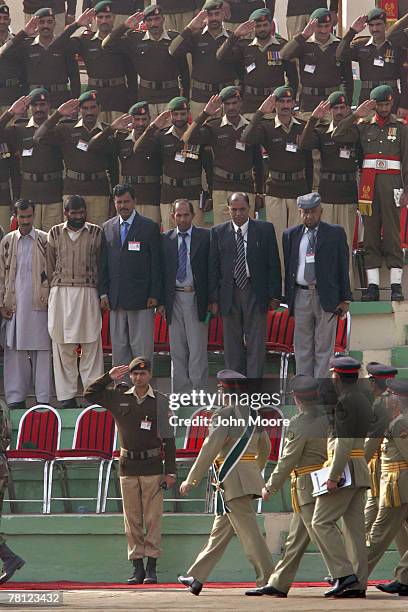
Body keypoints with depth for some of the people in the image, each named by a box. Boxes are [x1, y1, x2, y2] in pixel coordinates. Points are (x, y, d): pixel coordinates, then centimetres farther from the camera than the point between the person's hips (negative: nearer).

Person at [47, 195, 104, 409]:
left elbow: (101, 263, 5)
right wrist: (53, 288, 8)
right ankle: (66, 395, 4)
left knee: (91, 345, -4)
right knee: (62, 345, 1)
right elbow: (49, 265, 12)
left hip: (87, 293, -1)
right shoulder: (55, 233, 10)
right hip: (60, 293, 1)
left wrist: (101, 292, 0)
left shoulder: (95, 233, 6)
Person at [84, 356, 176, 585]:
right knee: (132, 519, 2)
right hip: (128, 464, 3)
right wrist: (110, 377, 3)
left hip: (152, 465, -3)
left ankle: (152, 567, -3)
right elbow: (89, 394, 13)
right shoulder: (119, 398, 9)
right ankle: (137, 568, 6)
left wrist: (170, 471, -4)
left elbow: (168, 438, 1)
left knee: (153, 518, -4)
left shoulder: (160, 401, 2)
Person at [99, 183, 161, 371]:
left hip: (141, 299, -4)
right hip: (116, 299, 4)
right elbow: (103, 263, 13)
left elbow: (156, 264, -2)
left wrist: (154, 295, -8)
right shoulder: (108, 228, 13)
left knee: (142, 348, -4)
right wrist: (103, 293, 4)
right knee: (118, 348, 6)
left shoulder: (149, 227, 1)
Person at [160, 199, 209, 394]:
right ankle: (180, 393, 11)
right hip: (174, 298, 3)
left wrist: (211, 300, -6)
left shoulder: (204, 237, 1)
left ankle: (198, 392, -2)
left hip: (196, 298, -3)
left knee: (197, 348, -5)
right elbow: (162, 270, 9)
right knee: (177, 350, 6)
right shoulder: (166, 239, 9)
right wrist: (161, 301, 3)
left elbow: (211, 268, 0)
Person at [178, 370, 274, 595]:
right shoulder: (254, 415, 12)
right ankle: (196, 578, 20)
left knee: (249, 532, -8)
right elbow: (265, 448, 22)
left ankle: (268, 580, -9)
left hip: (232, 481, -9)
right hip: (250, 479, 9)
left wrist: (191, 480, -14)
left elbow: (210, 448, -18)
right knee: (221, 531, 14)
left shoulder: (223, 414, -12)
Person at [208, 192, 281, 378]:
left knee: (256, 343, -2)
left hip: (256, 292, -1)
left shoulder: (265, 229, 4)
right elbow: (213, 267, 5)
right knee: (232, 345, 5)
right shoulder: (218, 233, 6)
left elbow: (274, 263, 3)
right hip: (229, 294, 1)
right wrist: (213, 298, -1)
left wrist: (275, 295, -2)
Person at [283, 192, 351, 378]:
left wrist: (345, 299, -3)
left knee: (323, 348, 1)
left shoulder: (335, 233, 1)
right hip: (301, 296, 3)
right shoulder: (290, 235, 8)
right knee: (302, 347, 7)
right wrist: (287, 297, 5)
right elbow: (287, 267, 10)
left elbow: (343, 267, 1)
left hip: (326, 298, -3)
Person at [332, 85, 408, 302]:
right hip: (369, 184, 1)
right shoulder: (363, 127, 13)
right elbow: (337, 136, 0)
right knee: (370, 233, 0)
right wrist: (356, 115, -5)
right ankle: (372, 285, 0)